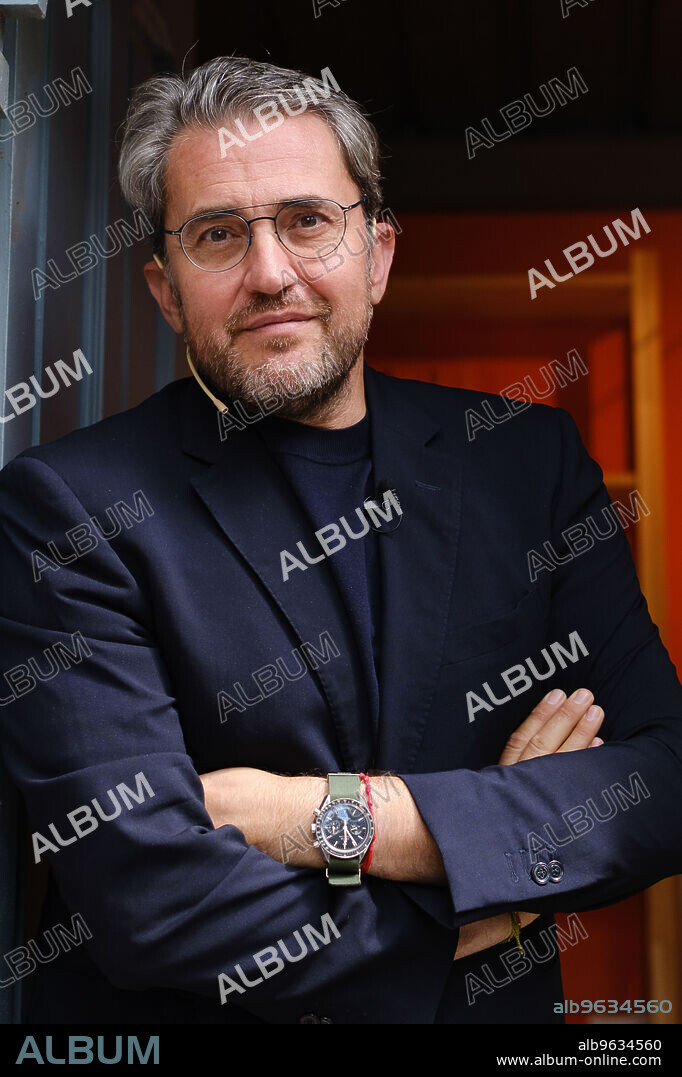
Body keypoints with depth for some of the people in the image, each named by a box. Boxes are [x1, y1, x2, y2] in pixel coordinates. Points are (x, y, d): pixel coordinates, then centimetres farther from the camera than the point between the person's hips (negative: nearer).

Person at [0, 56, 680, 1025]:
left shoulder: (531, 457, 1)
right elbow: (148, 898, -17)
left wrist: (344, 816, -15)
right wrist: (477, 921, -9)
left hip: (498, 1013, 3)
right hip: (190, 1018, -3)